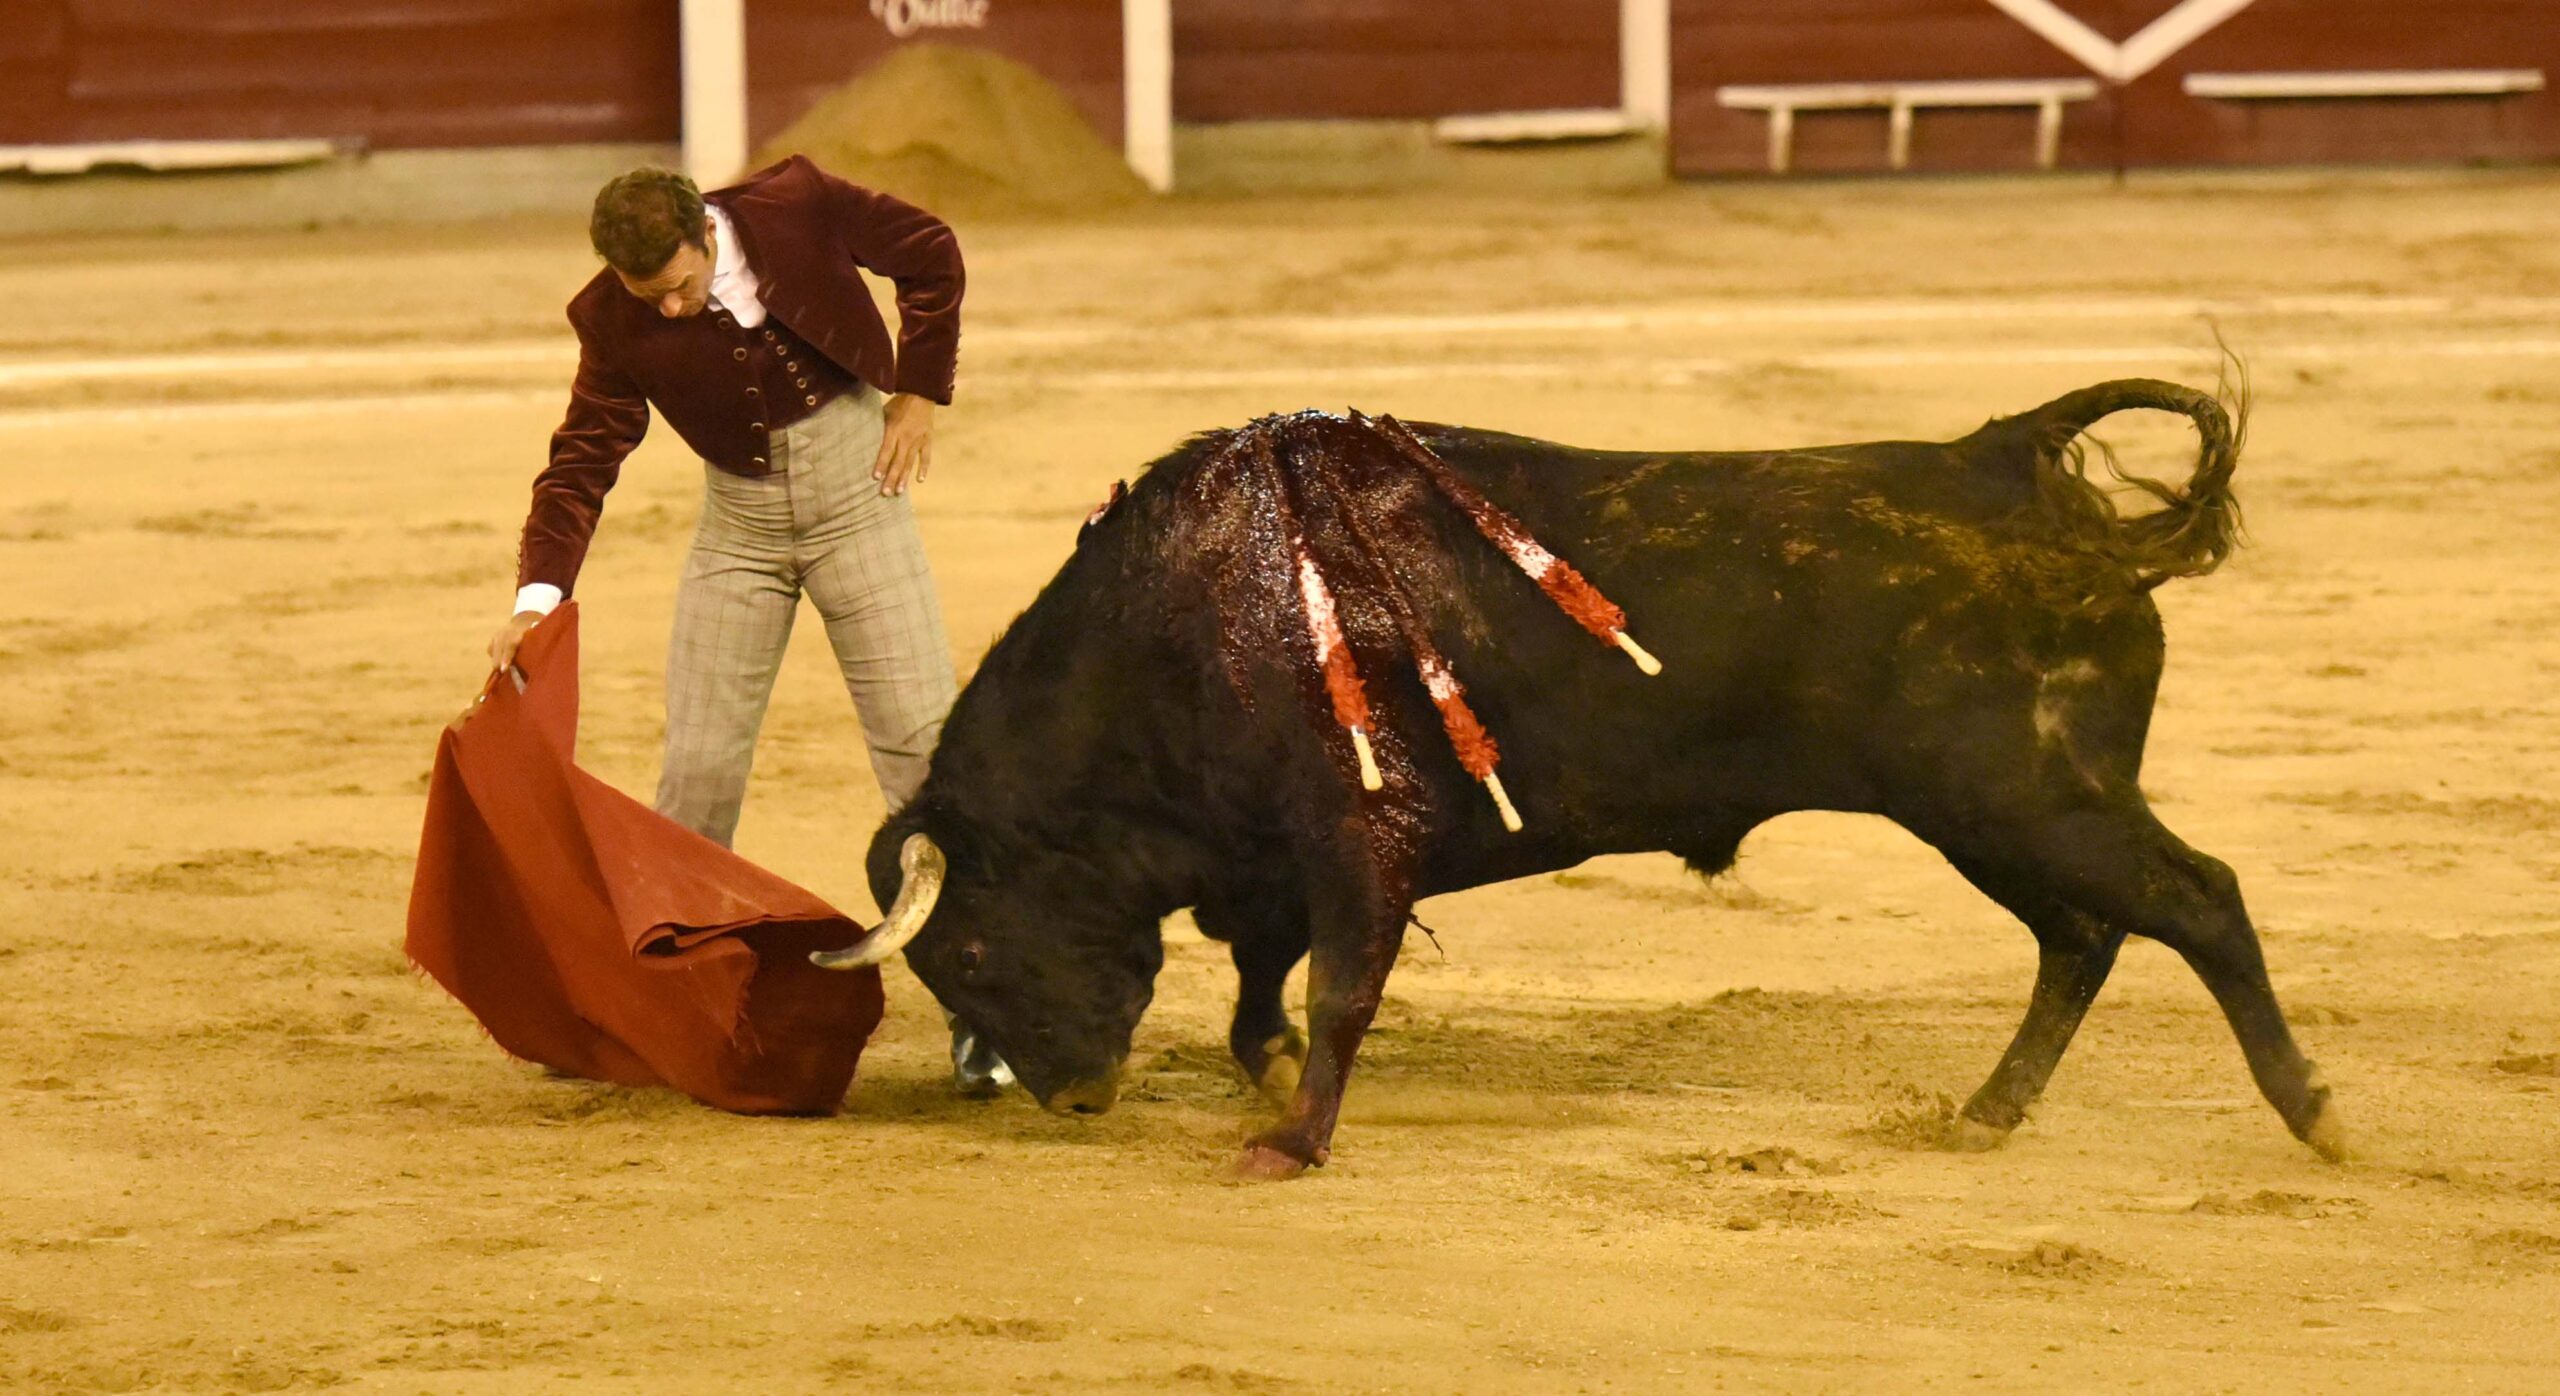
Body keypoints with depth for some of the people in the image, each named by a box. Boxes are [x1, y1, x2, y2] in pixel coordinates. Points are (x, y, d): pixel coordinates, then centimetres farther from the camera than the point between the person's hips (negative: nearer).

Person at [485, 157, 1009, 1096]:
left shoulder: (797, 206, -18)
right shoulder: (617, 322, -14)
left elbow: (929, 253, -2)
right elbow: (581, 464, -12)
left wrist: (919, 392, -3)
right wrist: (537, 597, -25)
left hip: (855, 487, -2)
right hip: (740, 517, 2)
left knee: (920, 736, -7)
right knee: (700, 762, -1)